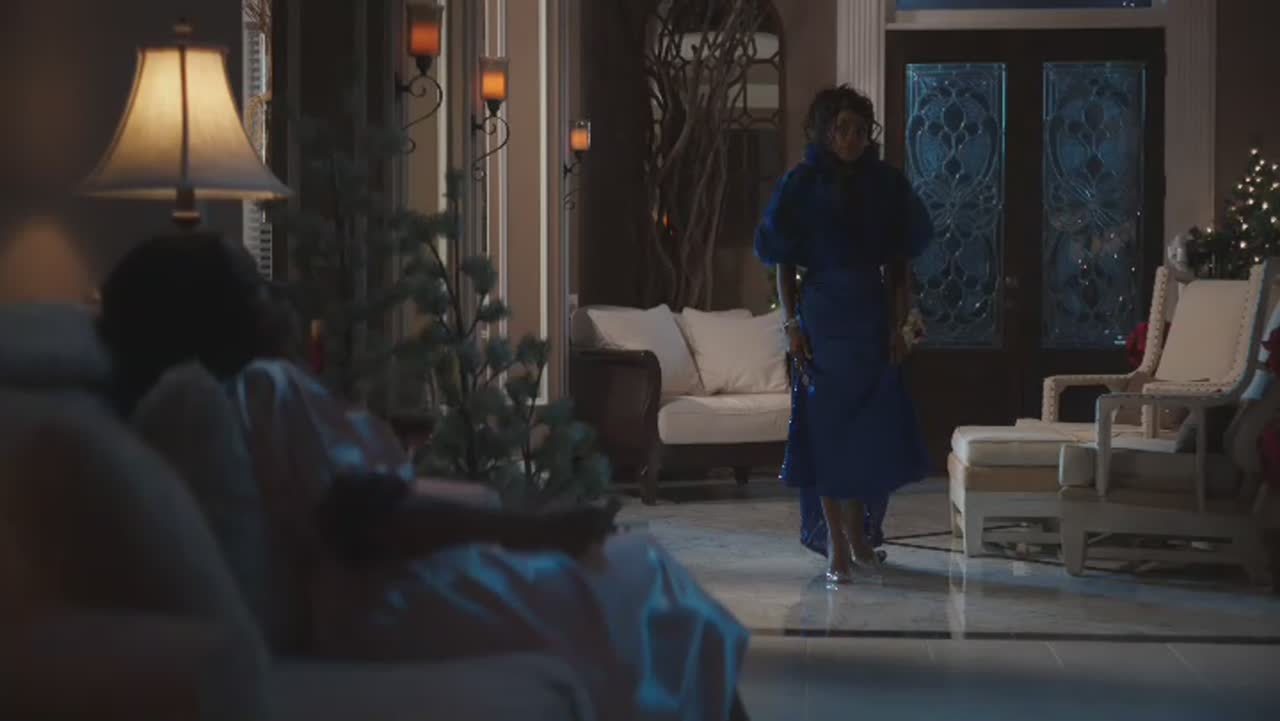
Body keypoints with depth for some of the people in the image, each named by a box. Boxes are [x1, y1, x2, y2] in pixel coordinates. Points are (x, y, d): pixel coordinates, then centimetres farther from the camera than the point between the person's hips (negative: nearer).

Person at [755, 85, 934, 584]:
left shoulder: (886, 185, 5)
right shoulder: (802, 186, -2)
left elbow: (899, 263, 7)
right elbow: (784, 263, 0)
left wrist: (898, 323, 1)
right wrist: (791, 324, -7)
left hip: (872, 318, 3)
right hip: (822, 316, -2)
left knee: (872, 429, 2)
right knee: (827, 428, -3)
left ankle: (859, 534, 16)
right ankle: (836, 547, 0)